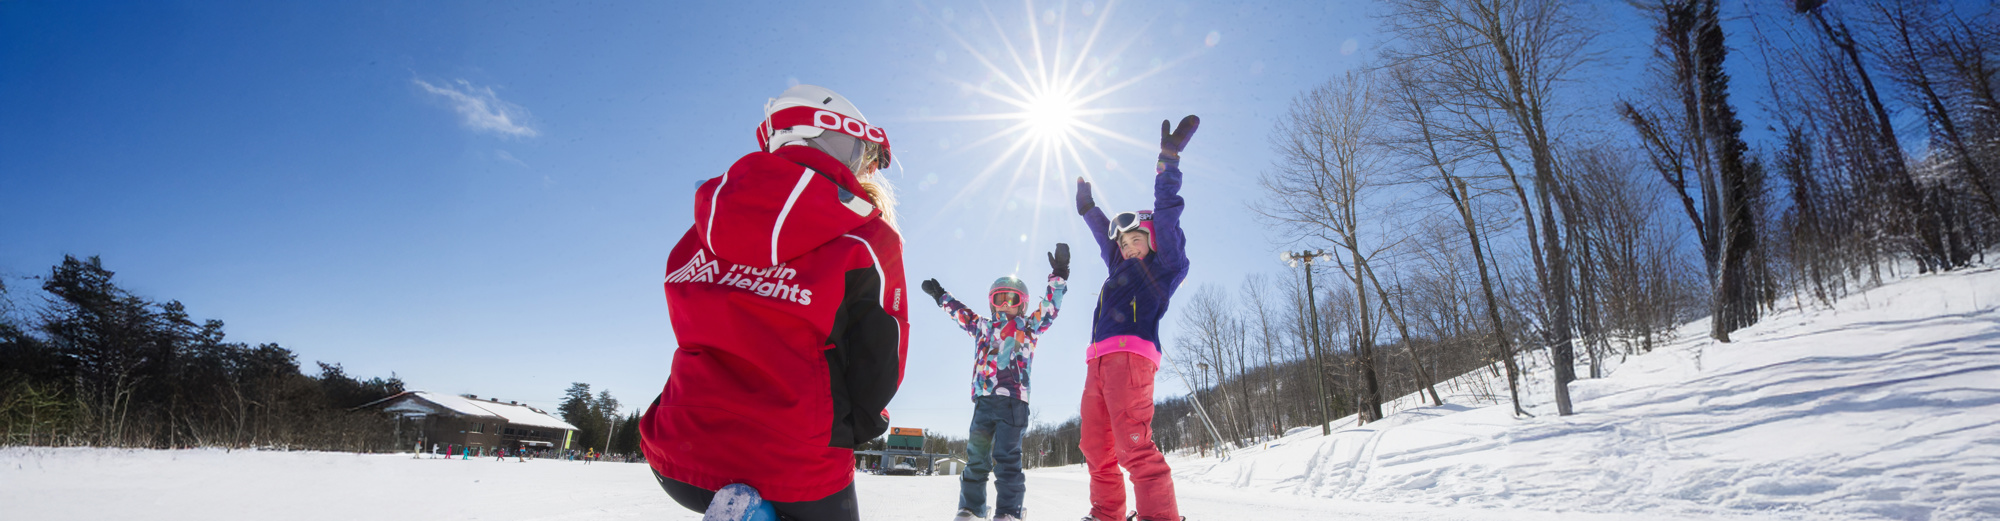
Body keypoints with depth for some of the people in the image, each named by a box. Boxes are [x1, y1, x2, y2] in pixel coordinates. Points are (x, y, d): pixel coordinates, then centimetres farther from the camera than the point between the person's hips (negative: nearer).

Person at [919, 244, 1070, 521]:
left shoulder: (1028, 327, 13)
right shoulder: (982, 326, 22)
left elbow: (1050, 306, 3)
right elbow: (961, 312, 37)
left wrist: (1058, 275, -5)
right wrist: (941, 296, 46)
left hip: (1013, 400, -4)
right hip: (984, 400, 4)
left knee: (1006, 457, -9)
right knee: (975, 457, 2)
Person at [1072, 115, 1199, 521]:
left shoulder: (1165, 268, 9)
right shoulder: (1120, 270, 28)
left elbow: (1166, 215, 2)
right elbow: (1104, 233, 43)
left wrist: (1169, 159, -3)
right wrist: (1087, 204, 53)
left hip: (1131, 355, -8)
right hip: (1098, 361, 8)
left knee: (1132, 444, -21)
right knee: (1096, 446, 6)